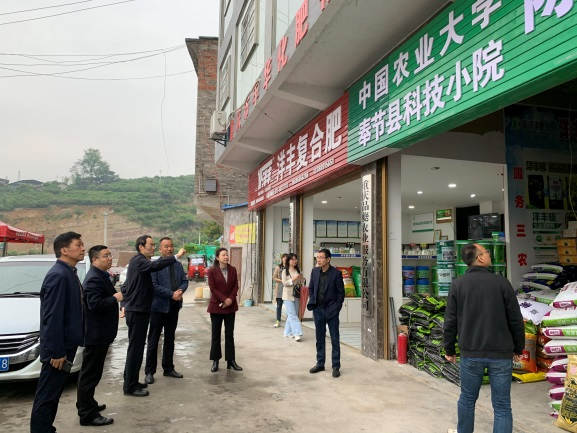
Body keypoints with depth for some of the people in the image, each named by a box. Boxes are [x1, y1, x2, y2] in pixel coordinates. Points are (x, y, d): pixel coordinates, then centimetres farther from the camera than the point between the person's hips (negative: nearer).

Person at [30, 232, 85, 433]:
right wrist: (57, 352, -22)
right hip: (58, 349, -10)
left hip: (67, 344, 10)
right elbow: (52, 317, -24)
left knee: (53, 393, 20)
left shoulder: (69, 273, 10)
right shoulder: (58, 275, -21)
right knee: (47, 396, 4)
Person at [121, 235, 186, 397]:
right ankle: (130, 387, 4)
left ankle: (131, 381, 28)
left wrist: (125, 304, 23)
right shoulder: (138, 260, -15)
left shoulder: (139, 261, 17)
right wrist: (176, 257, -40)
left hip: (136, 310, 11)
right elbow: (155, 265, -38)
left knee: (136, 347, 17)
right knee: (135, 348, -4)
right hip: (137, 311, -11)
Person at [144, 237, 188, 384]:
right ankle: (149, 372, 15)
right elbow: (153, 285, -17)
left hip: (174, 307, 6)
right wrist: (172, 294, -19)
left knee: (170, 339, 16)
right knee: (153, 340, 5)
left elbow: (185, 281, 10)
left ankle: (168, 368, 28)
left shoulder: (178, 265, 10)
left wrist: (180, 290, -11)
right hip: (159, 307, -6)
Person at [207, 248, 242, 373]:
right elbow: (213, 288, -10)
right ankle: (215, 361, 15)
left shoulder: (232, 270, 5)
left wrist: (230, 299, -11)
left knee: (230, 334, 7)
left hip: (230, 306, 3)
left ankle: (231, 360, 14)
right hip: (216, 306, -3)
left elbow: (236, 286, 3)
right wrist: (224, 300, -15)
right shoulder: (212, 271, -6)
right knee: (216, 334, 5)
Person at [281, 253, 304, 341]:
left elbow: (301, 283, 14)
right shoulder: (285, 271, -3)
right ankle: (297, 333, -10)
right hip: (288, 296, -5)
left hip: (296, 295, 5)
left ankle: (288, 332, 21)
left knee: (291, 315, 10)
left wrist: (301, 278, -8)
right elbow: (284, 283, -9)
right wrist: (293, 279, -20)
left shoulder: (298, 271, 9)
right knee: (292, 315, -9)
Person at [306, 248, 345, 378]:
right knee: (319, 338, 14)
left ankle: (336, 366, 12)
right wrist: (312, 302, 3)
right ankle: (320, 364, 26)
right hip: (318, 309, 5)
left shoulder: (336, 273, -10)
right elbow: (310, 288, 14)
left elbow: (341, 292, -6)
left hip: (331, 310, -4)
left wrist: (336, 308, -9)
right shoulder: (315, 271, 4)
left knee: (335, 339, 3)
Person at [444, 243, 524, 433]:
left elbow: (450, 321, 0)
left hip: (471, 354, 1)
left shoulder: (458, 284, -2)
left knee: (467, 399, 18)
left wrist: (449, 349, 11)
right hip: (501, 354, -1)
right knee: (502, 406, 7)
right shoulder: (501, 282, -6)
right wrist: (518, 348, 13)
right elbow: (516, 320, -1)